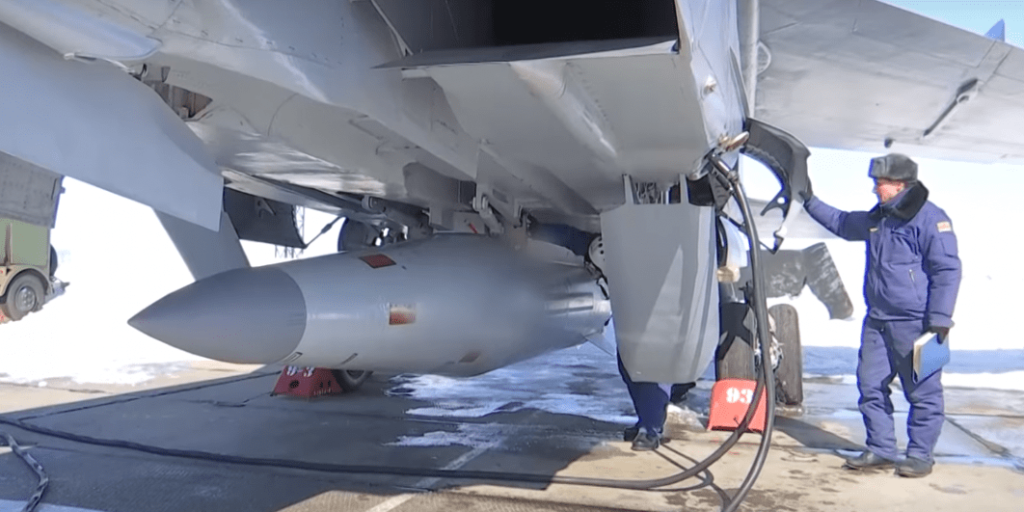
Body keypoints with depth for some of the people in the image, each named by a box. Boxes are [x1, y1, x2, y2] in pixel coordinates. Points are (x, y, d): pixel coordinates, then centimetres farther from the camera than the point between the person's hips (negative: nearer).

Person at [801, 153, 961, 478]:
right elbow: (841, 223, 34)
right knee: (871, 385, 8)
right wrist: (810, 201, 32)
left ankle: (920, 456, 13)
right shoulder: (877, 218, 14)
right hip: (877, 321, 8)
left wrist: (939, 319, -17)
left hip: (915, 325, -8)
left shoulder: (930, 218, -11)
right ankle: (881, 450, 18)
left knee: (922, 392, 1)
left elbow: (947, 270, -14)